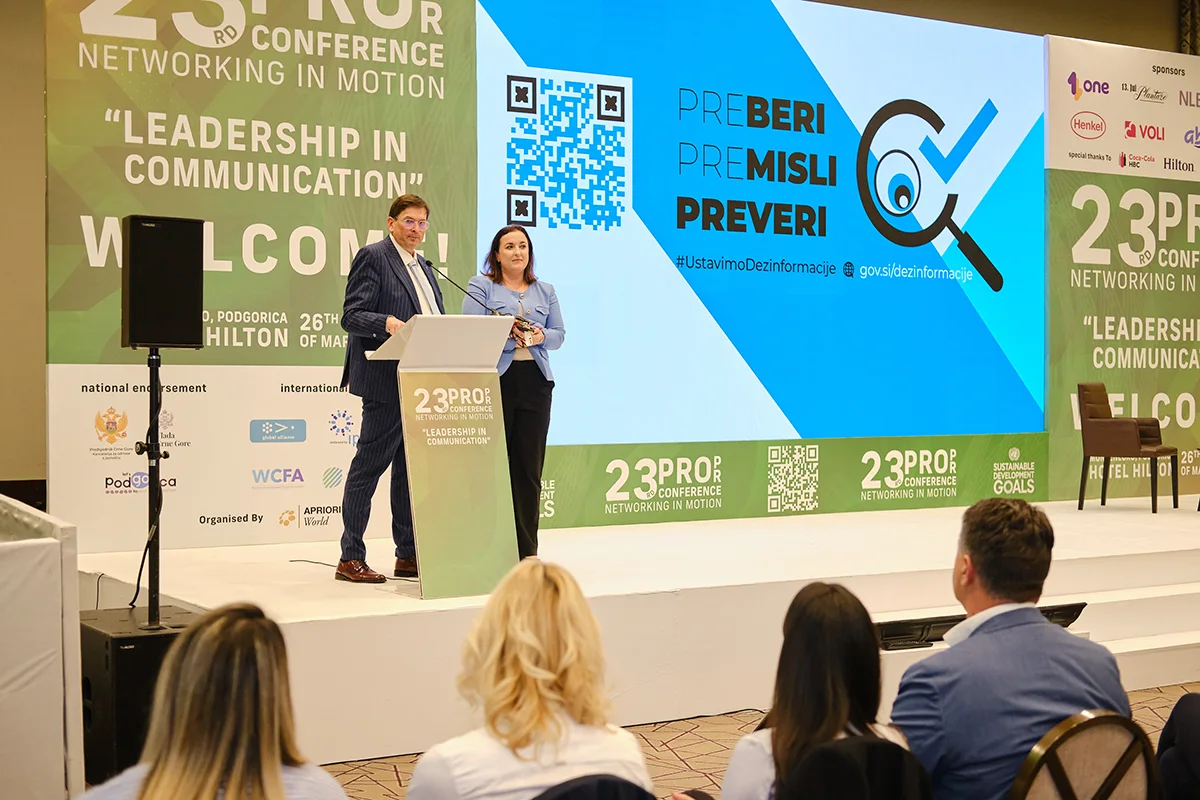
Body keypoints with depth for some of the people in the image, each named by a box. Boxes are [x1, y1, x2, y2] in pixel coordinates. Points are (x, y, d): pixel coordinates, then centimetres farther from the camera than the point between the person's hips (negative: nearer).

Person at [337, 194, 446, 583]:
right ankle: (350, 559, 2)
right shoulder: (372, 256, -5)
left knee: (411, 467, 11)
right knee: (370, 462, -4)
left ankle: (408, 554, 18)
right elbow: (352, 315, -13)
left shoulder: (423, 267, 21)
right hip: (386, 380, -8)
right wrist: (387, 322, -30)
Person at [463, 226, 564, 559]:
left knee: (529, 467, 4)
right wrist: (507, 332, -17)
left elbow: (559, 335, 13)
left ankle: (526, 551, 10)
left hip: (535, 381, 4)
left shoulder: (544, 291, 18)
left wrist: (541, 336, -7)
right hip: (493, 379, -4)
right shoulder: (481, 287, 6)